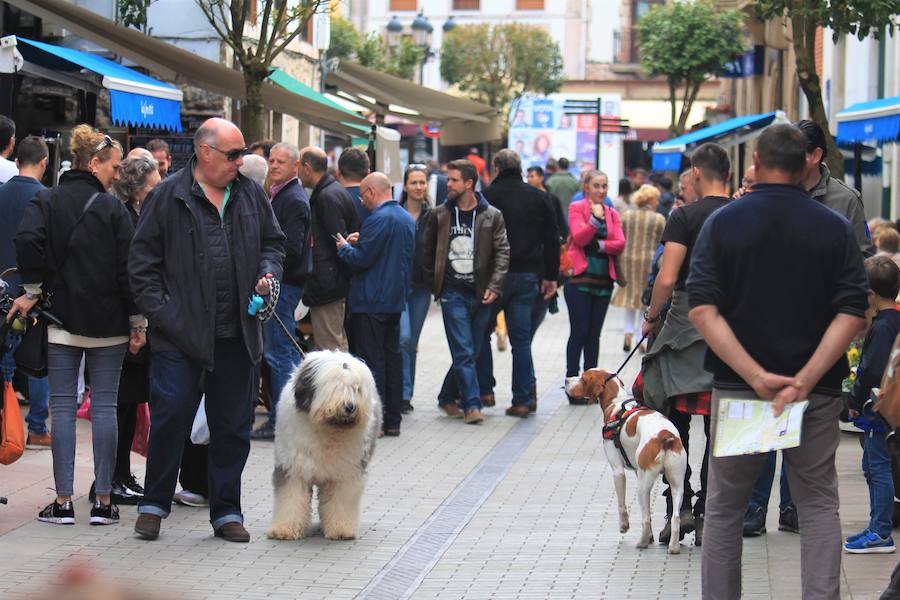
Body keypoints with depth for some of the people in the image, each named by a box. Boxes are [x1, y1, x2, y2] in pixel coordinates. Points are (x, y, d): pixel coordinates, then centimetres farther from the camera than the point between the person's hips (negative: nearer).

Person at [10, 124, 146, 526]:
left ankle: (63, 501, 1)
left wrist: (33, 290, -6)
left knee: (62, 407, 3)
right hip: (107, 325, -1)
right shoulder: (111, 208, -4)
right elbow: (128, 267, -6)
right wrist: (137, 322, -1)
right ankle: (103, 501, 3)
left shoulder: (46, 202, 2)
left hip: (61, 320, 2)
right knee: (104, 406, 3)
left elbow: (27, 240, -16)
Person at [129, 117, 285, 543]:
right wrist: (160, 311, -9)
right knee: (171, 416, -6)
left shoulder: (251, 196, 11)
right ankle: (154, 504, 10)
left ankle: (226, 511, 17)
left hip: (236, 335, 4)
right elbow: (142, 260, -1)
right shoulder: (168, 197, -2)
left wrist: (267, 273, 3)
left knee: (233, 426, 7)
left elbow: (273, 242, 23)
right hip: (180, 333, -4)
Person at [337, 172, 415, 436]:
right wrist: (361, 242, 15)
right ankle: (393, 419, 14)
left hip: (371, 302, -9)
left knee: (371, 359, -5)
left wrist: (345, 247, 1)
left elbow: (361, 259, -18)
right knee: (392, 356, 12)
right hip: (395, 299, 9)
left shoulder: (379, 219, -17)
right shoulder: (407, 219, 12)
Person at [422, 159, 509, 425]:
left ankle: (447, 397, 25)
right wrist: (434, 283, 8)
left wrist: (494, 287, -9)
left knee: (470, 352, 8)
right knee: (464, 352, -10)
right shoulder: (439, 215, 4)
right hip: (453, 293, -1)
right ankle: (472, 404, -9)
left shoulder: (492, 216, 1)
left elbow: (502, 252, 0)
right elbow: (427, 251, 14)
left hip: (481, 293, 1)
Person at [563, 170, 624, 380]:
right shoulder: (577, 208, 1)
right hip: (580, 278, -4)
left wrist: (599, 245, -13)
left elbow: (620, 244, 1)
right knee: (579, 332, -7)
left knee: (594, 333, 7)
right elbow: (579, 238, -11)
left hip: (603, 280, 4)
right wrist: (595, 219, -20)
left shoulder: (612, 214, 14)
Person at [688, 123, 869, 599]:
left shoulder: (722, 222, -3)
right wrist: (805, 380, -15)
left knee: (724, 507, 13)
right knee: (818, 506, 9)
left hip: (736, 387, 0)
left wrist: (756, 376, -16)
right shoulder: (835, 229, -2)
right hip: (816, 394, 0)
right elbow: (852, 313, -10)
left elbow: (702, 309, -12)